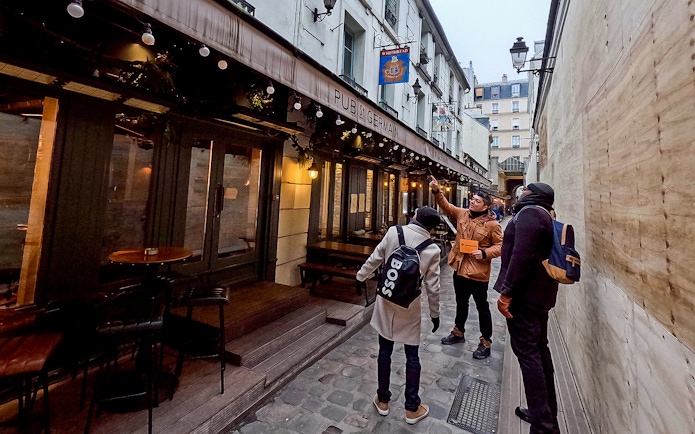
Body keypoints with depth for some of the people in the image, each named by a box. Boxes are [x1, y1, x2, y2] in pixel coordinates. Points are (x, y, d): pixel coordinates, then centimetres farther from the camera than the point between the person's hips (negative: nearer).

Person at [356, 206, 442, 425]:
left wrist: (361, 276, 14)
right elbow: (432, 287, -6)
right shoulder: (432, 250, -11)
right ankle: (412, 408, 31)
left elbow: (375, 259, -3)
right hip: (410, 307, -1)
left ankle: (383, 400, 33)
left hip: (386, 302, 1)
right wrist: (435, 314, 9)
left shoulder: (393, 232, -10)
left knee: (384, 352, 15)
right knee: (412, 357, 15)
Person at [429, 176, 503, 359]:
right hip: (460, 268, 6)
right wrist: (437, 191, -15)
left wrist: (485, 253, -24)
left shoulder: (492, 224, -12)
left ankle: (486, 342, 25)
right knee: (461, 303, 22)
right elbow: (445, 206, -1)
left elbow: (500, 246, -8)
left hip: (478, 272, -5)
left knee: (482, 307, 9)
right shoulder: (462, 214, 2)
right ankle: (458, 332, 40)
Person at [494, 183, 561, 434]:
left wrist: (506, 291, -22)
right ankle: (547, 413, 30)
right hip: (540, 293, 10)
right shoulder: (544, 216, 17)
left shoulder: (528, 213, -14)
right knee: (539, 350, 17)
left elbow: (522, 255, -25)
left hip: (525, 294, -10)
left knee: (527, 353, -4)